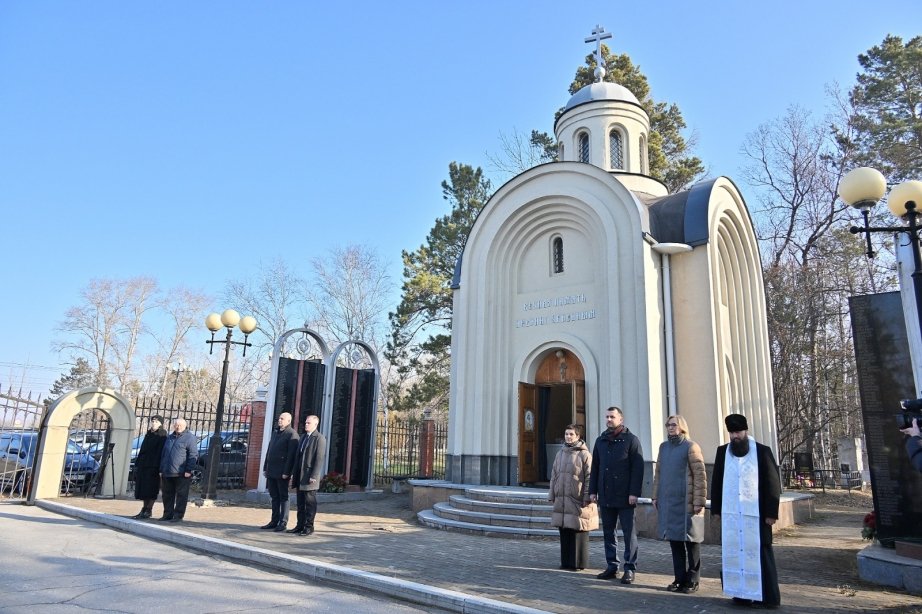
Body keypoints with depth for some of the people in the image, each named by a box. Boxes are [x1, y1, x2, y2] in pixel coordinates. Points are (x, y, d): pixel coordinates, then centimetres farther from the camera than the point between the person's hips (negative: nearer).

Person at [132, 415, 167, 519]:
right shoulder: (148, 435, 17)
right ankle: (144, 509, 17)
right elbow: (142, 449, 19)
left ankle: (148, 511, 2)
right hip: (143, 465, 8)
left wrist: (158, 467, -20)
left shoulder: (162, 437, -6)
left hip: (153, 466, -8)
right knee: (142, 488, 9)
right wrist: (137, 464, 13)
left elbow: (160, 452, -13)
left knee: (150, 489, -4)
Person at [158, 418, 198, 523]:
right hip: (167, 473, 7)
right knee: (167, 495, 11)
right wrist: (161, 469, 17)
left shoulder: (189, 438, -2)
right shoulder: (170, 438, 19)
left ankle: (178, 516, 3)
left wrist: (188, 470, -14)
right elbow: (163, 455, 23)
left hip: (181, 474, -6)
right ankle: (168, 514, 21)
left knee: (181, 495, -2)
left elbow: (193, 455, -8)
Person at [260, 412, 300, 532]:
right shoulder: (275, 433, 18)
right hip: (271, 471, 7)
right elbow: (269, 451, 20)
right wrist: (265, 468, 14)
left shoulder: (292, 434, -8)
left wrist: (286, 472, -19)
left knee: (283, 497, 0)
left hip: (282, 472, -7)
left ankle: (283, 523, 5)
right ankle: (274, 521, 18)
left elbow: (291, 455, -14)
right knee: (274, 497, 11)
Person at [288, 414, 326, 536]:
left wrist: (314, 476, -19)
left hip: (310, 476, -8)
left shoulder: (319, 439, -9)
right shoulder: (303, 437, 16)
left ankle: (309, 526, 6)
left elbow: (320, 458, -15)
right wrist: (294, 473, 13)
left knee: (310, 502, -1)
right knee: (301, 502, 11)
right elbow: (298, 456, 19)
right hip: (300, 476, 8)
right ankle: (300, 525, 17)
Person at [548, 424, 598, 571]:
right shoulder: (560, 454, 13)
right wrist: (552, 495, 13)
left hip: (578, 500, -5)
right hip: (561, 500, 6)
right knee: (564, 533, 10)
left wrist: (587, 498, -13)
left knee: (579, 533, 1)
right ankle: (566, 561, 20)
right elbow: (554, 475, 17)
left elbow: (589, 477, -8)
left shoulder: (584, 454, -5)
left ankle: (579, 562, 12)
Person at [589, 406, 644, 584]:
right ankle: (611, 566, 20)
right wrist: (593, 491, 8)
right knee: (608, 533, 10)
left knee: (629, 533, 2)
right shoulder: (601, 441, 13)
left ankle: (629, 569, 9)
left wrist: (634, 493, -15)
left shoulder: (631, 440, -3)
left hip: (624, 497, -5)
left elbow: (637, 468, -9)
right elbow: (594, 468, 14)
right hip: (605, 496, 5)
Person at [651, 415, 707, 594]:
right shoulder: (663, 447, 13)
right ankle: (679, 578, 19)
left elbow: (700, 476, -9)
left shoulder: (690, 447, -5)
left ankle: (692, 581, 13)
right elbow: (658, 473, 16)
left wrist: (699, 501, -13)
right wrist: (656, 496, 12)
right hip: (668, 502, 6)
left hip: (686, 503, -5)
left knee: (691, 541, 4)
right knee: (674, 541, 10)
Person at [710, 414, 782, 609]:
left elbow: (773, 483, -3)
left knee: (760, 554, 2)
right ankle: (741, 592, 15)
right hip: (730, 513, 3)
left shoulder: (763, 452, -2)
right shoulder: (722, 452, 7)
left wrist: (771, 512, -8)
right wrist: (715, 509, 7)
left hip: (756, 513, -3)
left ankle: (768, 596, 12)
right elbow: (716, 482, 10)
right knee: (734, 553, 5)